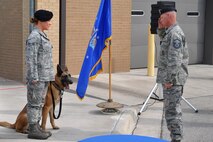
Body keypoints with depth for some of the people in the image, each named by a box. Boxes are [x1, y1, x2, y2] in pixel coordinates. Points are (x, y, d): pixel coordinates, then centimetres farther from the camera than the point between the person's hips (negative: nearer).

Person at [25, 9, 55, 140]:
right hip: (37, 76, -9)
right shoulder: (34, 37, -16)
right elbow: (30, 59, -19)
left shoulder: (41, 36, 14)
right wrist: (34, 78, -20)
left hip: (44, 76, 10)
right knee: (34, 103, -2)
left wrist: (48, 75, 21)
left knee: (40, 102, 13)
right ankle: (33, 131, 5)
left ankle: (36, 127, 20)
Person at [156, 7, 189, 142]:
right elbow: (163, 38, 35)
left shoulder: (175, 33, -17)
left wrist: (169, 79, -23)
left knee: (172, 110, -8)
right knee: (173, 108, 16)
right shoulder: (170, 32, 14)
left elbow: (175, 59, -24)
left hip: (173, 80, -11)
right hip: (172, 78, 11)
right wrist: (161, 28, 15)